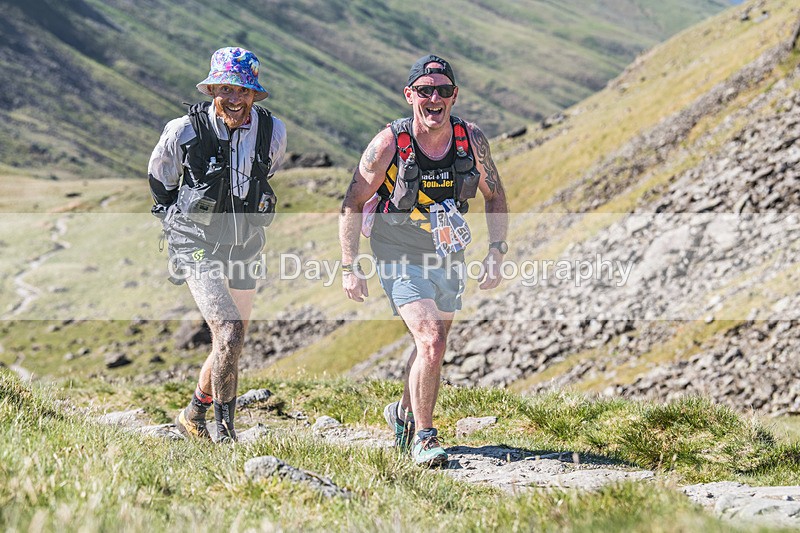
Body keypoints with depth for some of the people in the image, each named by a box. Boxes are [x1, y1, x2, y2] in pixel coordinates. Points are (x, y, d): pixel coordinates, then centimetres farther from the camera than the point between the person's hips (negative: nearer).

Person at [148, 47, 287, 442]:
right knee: (229, 334, -20)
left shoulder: (273, 132, -5)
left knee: (230, 344, 13)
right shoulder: (185, 131, -15)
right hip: (199, 247, -5)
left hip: (245, 248, 5)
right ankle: (225, 432, -7)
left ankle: (193, 417, 36)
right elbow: (158, 179, 5)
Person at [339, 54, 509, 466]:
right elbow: (352, 204, -10)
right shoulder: (389, 144, -20)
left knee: (431, 345, 18)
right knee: (432, 343, -19)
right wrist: (349, 268, -11)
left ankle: (404, 412, 44)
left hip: (447, 258, 5)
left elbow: (494, 196, 5)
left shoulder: (472, 139, -11)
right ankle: (423, 437, -2)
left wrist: (496, 252, -4)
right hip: (400, 258, -4)